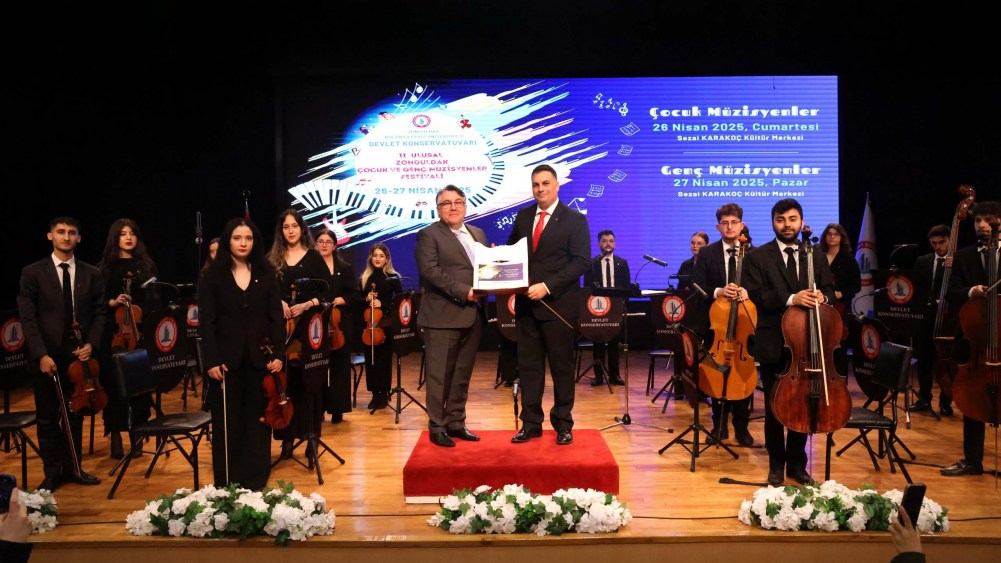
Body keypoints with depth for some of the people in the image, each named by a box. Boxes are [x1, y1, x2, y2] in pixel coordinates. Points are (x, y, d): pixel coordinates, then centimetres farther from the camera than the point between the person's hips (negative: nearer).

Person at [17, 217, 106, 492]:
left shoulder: (92, 274, 5)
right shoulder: (33, 273, -2)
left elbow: (99, 313, 6)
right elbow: (27, 317, -6)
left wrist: (91, 344, -9)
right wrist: (41, 354, -14)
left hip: (78, 354, 2)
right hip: (47, 355, -2)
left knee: (75, 414, 11)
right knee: (48, 417, 8)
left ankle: (72, 467, 23)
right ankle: (52, 472, 20)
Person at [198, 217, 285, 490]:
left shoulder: (265, 274, 7)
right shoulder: (213, 276, 1)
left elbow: (276, 317, 4)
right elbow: (206, 321, -3)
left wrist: (278, 353, -6)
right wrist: (212, 360, -11)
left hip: (259, 358, 2)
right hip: (226, 360, -1)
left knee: (258, 421, 7)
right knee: (227, 424, 5)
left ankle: (255, 483, 17)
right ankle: (227, 486, 15)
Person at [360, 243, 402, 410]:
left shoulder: (393, 278, -2)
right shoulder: (365, 278, 8)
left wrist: (383, 304, -16)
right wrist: (367, 300, -7)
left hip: (386, 324, -3)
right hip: (368, 324, 3)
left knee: (384, 360, 1)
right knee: (370, 359, 5)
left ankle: (384, 395, 10)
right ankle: (375, 394, 15)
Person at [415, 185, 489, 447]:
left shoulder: (478, 234, 18)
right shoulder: (428, 234, -3)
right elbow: (430, 271, -15)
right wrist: (464, 292, -21)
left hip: (472, 314, 6)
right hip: (443, 315, -6)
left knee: (462, 374, 12)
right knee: (440, 374, -1)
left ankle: (456, 422, 22)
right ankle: (437, 427, 9)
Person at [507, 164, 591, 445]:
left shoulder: (575, 220, -4)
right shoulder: (523, 215, 11)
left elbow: (581, 261, -11)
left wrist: (547, 286, -20)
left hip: (558, 304, -4)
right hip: (526, 303, 4)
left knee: (561, 365, 5)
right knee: (528, 365, 8)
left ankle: (563, 425, 17)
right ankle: (531, 423, 17)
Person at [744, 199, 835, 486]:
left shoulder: (816, 256, 11)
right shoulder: (757, 256, -2)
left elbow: (829, 290, 8)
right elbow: (756, 295, -12)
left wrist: (822, 297, -16)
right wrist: (791, 299, -26)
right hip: (773, 345, -3)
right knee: (774, 408, 8)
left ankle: (796, 463, 26)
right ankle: (776, 466, 22)